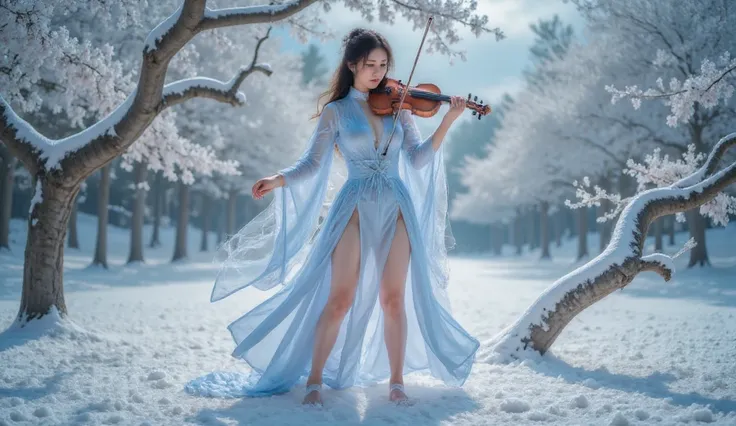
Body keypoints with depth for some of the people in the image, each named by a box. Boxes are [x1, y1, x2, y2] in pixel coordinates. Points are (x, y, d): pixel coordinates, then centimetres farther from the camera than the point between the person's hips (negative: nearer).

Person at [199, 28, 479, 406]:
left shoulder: (398, 107, 9)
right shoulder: (336, 111, 4)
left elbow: (418, 159, 1)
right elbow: (312, 163, -1)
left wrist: (447, 121, -10)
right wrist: (278, 180, -18)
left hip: (397, 208, 2)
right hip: (355, 209, -2)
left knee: (393, 298, 0)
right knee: (339, 299, -6)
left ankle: (396, 381, 10)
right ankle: (314, 380, 3)